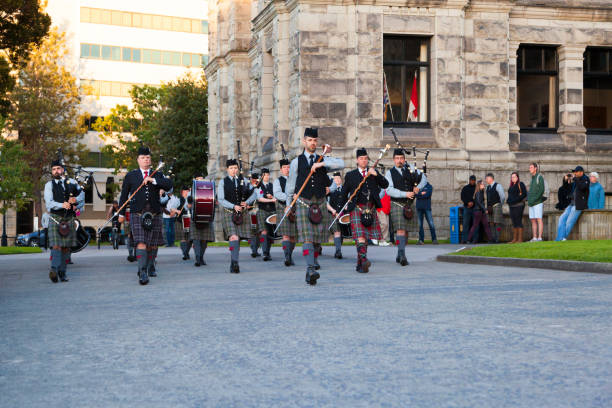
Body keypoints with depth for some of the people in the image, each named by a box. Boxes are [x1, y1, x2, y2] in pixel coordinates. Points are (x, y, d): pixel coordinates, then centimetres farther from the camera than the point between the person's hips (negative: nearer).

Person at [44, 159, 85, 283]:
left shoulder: (71, 182, 12)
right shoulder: (49, 185, 3)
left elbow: (81, 195, 17)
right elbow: (49, 203, -9)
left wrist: (75, 199, -6)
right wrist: (62, 205, -26)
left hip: (69, 219, 3)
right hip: (55, 219, -3)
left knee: (66, 247, 5)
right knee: (56, 245, -17)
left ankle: (62, 272, 11)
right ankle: (54, 270, -30)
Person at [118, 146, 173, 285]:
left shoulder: (157, 175, 12)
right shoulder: (131, 176, 10)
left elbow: (169, 185, -6)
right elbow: (124, 195, 14)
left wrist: (153, 180, -16)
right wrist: (121, 213, 13)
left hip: (154, 214, 2)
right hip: (137, 214, -2)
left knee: (153, 243, 10)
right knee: (141, 242, -15)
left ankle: (151, 267, 32)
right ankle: (142, 273, -21)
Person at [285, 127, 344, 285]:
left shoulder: (323, 160, 10)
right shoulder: (296, 162, 7)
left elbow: (341, 164, -8)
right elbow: (290, 184, 14)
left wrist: (321, 163, -17)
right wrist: (288, 204, 17)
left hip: (320, 203, 2)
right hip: (303, 203, -2)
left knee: (317, 238, 4)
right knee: (307, 238, -14)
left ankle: (310, 272, 13)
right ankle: (311, 269, -25)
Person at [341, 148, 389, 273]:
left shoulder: (374, 173, 13)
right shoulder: (350, 175, 7)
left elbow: (385, 185, 2)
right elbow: (344, 193, 15)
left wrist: (376, 174, -10)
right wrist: (347, 206, 15)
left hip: (371, 210, 3)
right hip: (357, 209, -3)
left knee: (366, 236, 7)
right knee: (360, 235, -18)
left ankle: (359, 264, 16)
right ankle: (363, 261, -31)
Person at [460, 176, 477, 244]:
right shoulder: (465, 188, 12)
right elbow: (462, 197, 5)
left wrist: (473, 202, -9)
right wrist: (468, 202, -11)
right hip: (467, 208, 0)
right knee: (466, 224, -5)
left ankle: (475, 239, -1)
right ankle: (464, 239, -6)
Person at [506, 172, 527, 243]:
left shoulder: (520, 184, -3)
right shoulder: (511, 186, 20)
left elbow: (524, 194, -11)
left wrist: (516, 199, -17)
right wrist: (508, 201, 10)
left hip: (518, 205, -8)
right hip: (512, 206, 8)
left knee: (518, 221, -10)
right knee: (514, 222, 7)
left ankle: (520, 239, -11)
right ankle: (514, 239, 9)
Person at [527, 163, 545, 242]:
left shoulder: (539, 177, -5)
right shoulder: (532, 178, 20)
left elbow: (542, 190, -13)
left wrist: (534, 200, -17)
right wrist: (528, 200, 10)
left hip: (538, 202, -8)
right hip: (531, 203, 8)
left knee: (539, 219, -10)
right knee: (533, 220, 5)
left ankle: (539, 237, -13)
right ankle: (534, 238, 6)